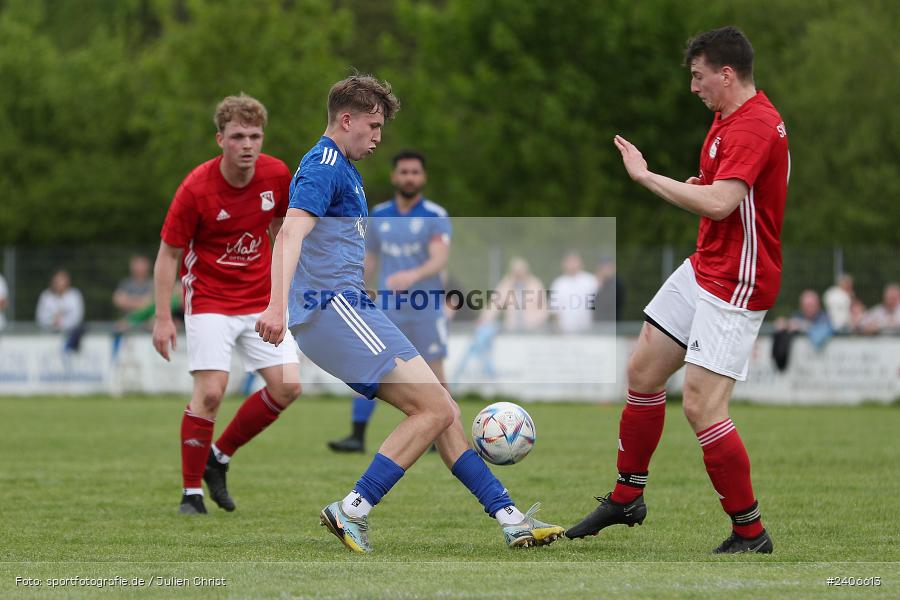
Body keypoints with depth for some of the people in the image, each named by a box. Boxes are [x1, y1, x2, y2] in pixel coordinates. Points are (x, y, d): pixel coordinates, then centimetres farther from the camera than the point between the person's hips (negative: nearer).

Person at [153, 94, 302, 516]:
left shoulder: (277, 175, -6)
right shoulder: (196, 188, -19)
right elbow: (168, 254, -11)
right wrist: (163, 318, -14)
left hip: (258, 300, 5)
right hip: (209, 300, -5)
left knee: (288, 386, -6)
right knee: (210, 391, -17)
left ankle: (219, 457, 13)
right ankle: (191, 492, -3)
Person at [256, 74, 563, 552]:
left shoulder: (342, 168, 24)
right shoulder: (325, 165, -9)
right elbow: (291, 232, -25)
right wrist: (277, 305, -38)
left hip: (344, 308, 11)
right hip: (333, 305, -11)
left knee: (441, 410, 7)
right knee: (435, 408, -15)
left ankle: (509, 518, 6)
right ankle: (352, 510, -15)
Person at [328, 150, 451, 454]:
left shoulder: (435, 216, -6)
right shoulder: (378, 216, 8)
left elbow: (440, 258, -21)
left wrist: (413, 275, -39)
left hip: (426, 309, -3)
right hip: (387, 308, 3)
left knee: (434, 374, 3)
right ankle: (356, 437, -9)